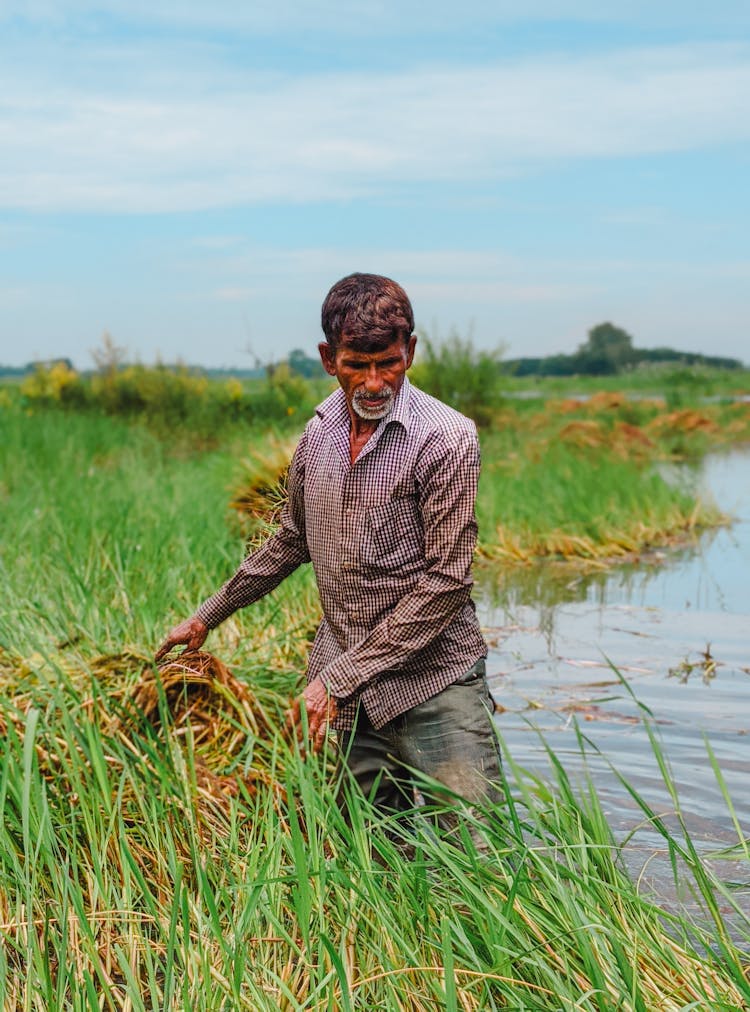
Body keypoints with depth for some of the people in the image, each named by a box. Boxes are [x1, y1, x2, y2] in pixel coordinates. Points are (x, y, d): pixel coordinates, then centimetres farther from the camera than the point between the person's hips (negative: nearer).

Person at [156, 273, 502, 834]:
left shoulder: (447, 438, -12)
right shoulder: (320, 429, 7)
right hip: (343, 689, 5)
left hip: (433, 680, -4)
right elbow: (292, 540, 23)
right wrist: (207, 616, 28)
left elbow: (445, 581, -15)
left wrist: (341, 676, -15)